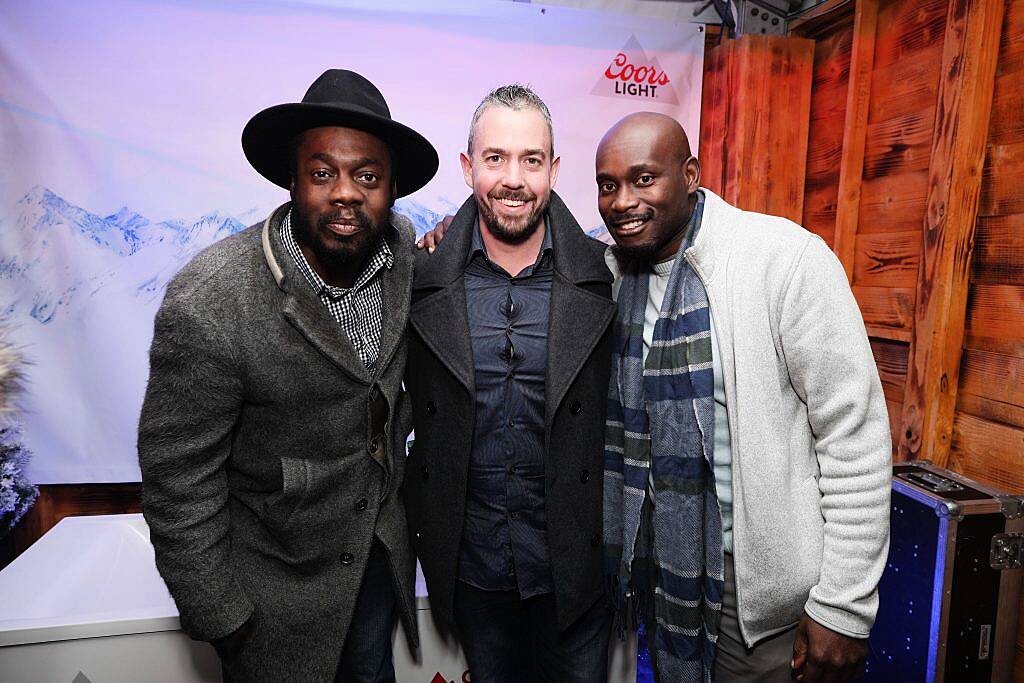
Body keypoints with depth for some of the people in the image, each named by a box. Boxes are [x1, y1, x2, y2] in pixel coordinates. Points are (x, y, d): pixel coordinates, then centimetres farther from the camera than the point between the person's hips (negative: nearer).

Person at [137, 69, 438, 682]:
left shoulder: (402, 244, -13)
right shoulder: (206, 304, -29)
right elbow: (177, 482, -20)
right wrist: (219, 618, -12)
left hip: (382, 542, 5)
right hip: (277, 574, -4)